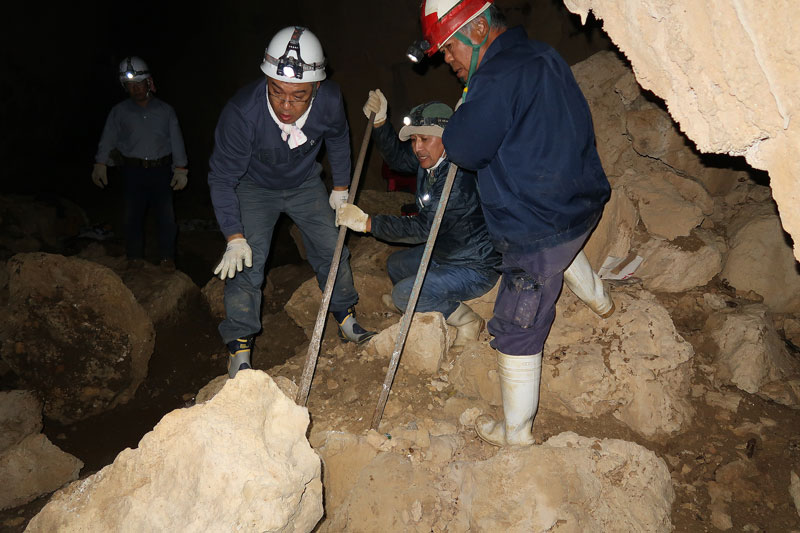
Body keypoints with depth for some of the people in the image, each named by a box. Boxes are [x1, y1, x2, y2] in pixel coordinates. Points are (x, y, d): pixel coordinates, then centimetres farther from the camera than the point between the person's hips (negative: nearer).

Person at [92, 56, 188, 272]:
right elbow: (108, 139, 8)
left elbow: (176, 140, 4)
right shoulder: (119, 111, 5)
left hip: (161, 170, 0)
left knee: (166, 215, 1)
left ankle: (166, 257, 14)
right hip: (133, 171, 0)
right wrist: (100, 164, 1)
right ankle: (135, 258, 17)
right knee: (133, 214, 3)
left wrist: (180, 169, -1)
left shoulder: (165, 110, 5)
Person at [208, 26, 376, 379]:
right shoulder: (241, 113, -37)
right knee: (246, 264, -12)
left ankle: (346, 321, 27)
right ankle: (239, 351, 0)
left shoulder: (329, 101, -27)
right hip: (254, 188, -3)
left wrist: (340, 189, 6)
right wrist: (235, 238, -32)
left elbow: (338, 141, -2)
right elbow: (221, 179, -25)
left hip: (305, 183, 3)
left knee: (332, 250, 5)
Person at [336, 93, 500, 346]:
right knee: (395, 265, 19)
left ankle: (467, 321, -2)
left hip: (477, 268, -9)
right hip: (445, 253, 9)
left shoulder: (459, 176, -32)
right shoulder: (430, 159, -4)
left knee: (404, 293, -19)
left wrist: (367, 222, -30)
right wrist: (380, 122, -3)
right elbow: (396, 156, 14)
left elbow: (424, 228, -35)